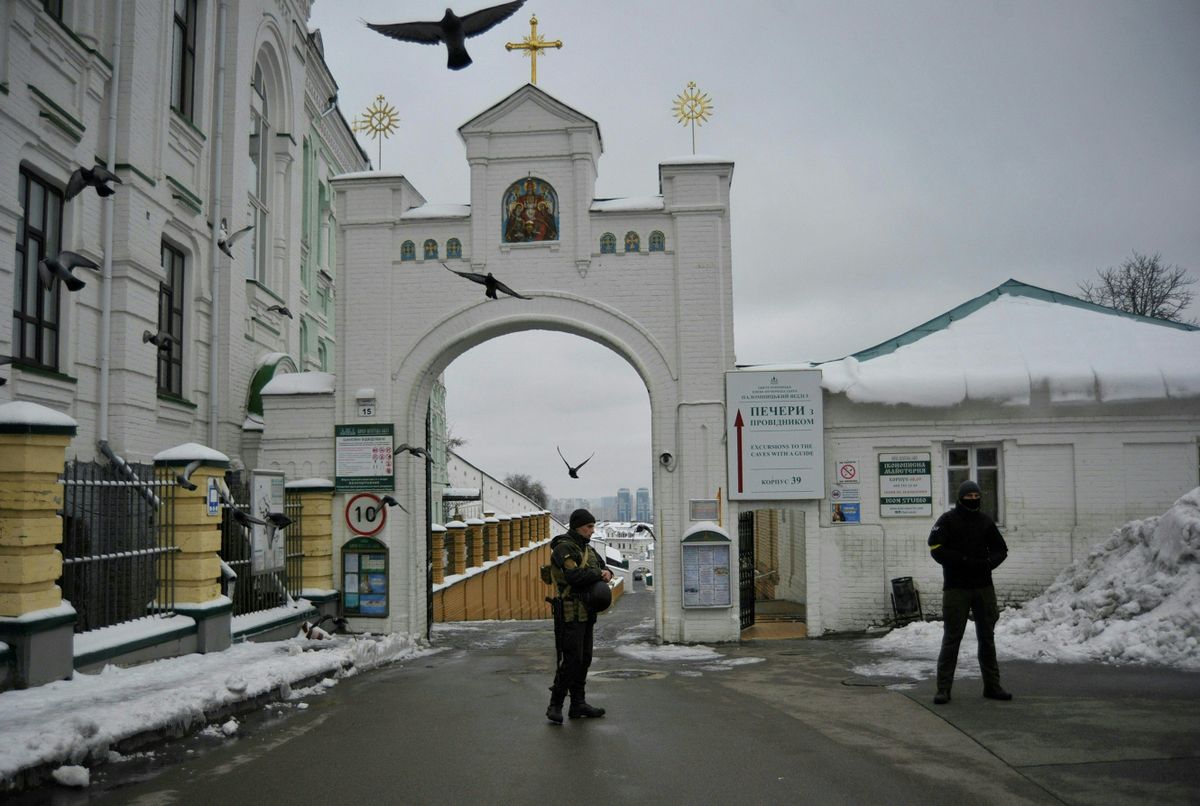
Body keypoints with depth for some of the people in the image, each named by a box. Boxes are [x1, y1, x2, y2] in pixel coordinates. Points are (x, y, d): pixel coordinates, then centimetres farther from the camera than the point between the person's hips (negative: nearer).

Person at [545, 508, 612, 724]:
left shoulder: (587, 548, 16)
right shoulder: (563, 548, -14)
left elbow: (602, 565, 21)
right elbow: (574, 576, -26)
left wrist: (607, 572, -3)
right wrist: (598, 574, -13)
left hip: (586, 614, 9)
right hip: (570, 614, -9)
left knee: (584, 659, 12)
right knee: (571, 659, -9)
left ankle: (578, 705, 20)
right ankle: (555, 706, -1)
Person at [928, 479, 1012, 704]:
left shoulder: (985, 521, 11)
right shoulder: (948, 520, -3)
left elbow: (1001, 549, 15)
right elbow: (936, 549, -11)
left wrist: (989, 562, -7)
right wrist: (965, 561, -18)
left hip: (984, 587, 5)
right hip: (956, 588, -5)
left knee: (987, 637, 11)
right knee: (951, 638, -3)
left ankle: (992, 685, 21)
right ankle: (943, 688, 2)